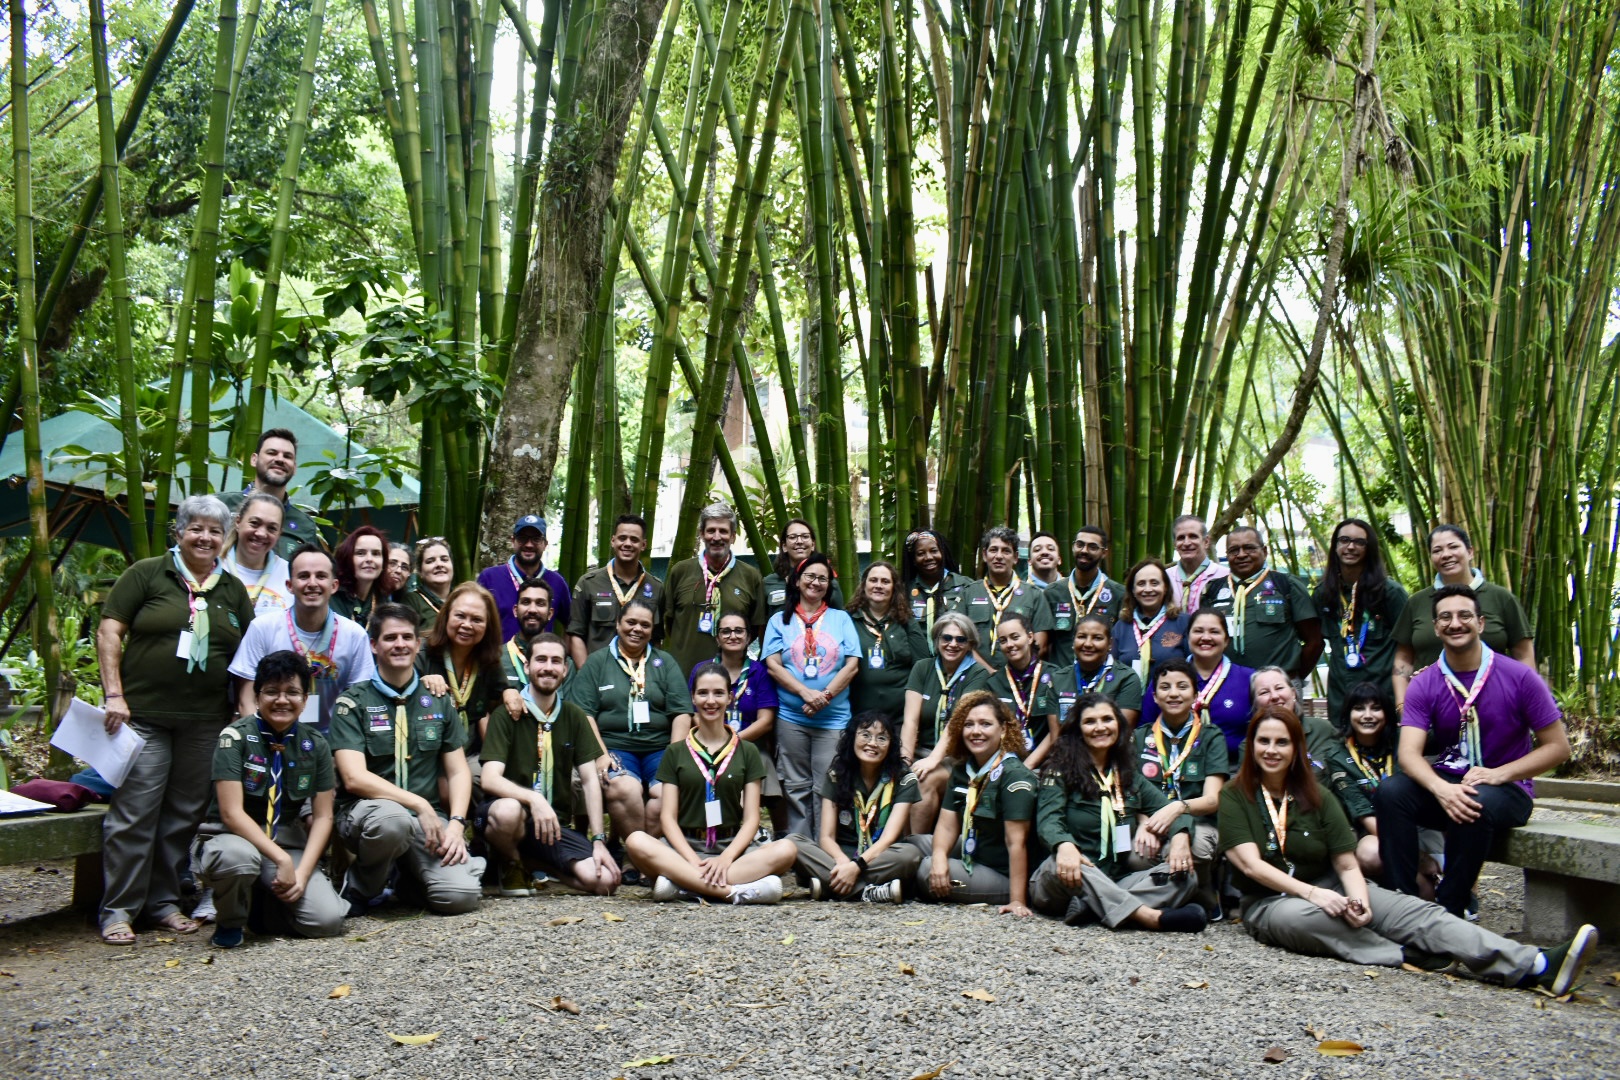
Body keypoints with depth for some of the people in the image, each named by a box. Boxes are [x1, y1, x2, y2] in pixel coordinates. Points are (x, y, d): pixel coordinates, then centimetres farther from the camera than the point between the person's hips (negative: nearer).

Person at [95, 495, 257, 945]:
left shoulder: (233, 589, 13)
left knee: (185, 814, 8)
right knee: (134, 812, -5)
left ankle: (163, 901, 20)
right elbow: (108, 632, -1)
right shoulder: (147, 573, 2)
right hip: (144, 715, -4)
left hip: (206, 721, 4)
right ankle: (118, 909, 4)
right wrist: (113, 695, -9)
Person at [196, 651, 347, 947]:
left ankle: (270, 905, 14)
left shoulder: (315, 744, 2)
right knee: (238, 856, -41)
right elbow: (231, 813, -17)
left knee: (328, 919, -20)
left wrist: (302, 872, -12)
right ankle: (230, 920, -7)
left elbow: (322, 817, 3)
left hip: (289, 842, 4)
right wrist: (282, 860, -24)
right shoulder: (236, 737, -9)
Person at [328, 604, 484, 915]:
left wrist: (456, 823, -6)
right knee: (392, 818, -40)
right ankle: (360, 888, -8)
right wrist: (419, 805, -19)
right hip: (367, 810, -3)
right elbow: (354, 778, -12)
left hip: (428, 819, 3)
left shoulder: (438, 701, 12)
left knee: (462, 895, -22)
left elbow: (458, 772, 11)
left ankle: (409, 873, 13)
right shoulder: (353, 702, -1)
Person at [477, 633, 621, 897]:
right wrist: (533, 798, -35)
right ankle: (511, 865, -4)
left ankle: (533, 863, 8)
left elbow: (590, 780, 5)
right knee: (508, 810, -40)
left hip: (556, 825, 3)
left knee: (605, 880, -20)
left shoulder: (574, 717, 8)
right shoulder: (506, 715, -5)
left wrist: (599, 841, -5)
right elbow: (489, 779, -17)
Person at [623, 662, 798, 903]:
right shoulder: (676, 752, 12)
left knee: (786, 849, -29)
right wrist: (693, 861, -15)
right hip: (685, 847, 0)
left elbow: (751, 818, 4)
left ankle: (682, 883, -33)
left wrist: (725, 858, -15)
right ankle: (736, 891, -37)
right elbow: (668, 816, 3)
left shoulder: (747, 752, 12)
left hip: (733, 847, 1)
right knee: (636, 841, -31)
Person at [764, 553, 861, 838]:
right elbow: (773, 665, -1)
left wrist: (825, 696, -11)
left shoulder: (841, 619, 11)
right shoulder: (780, 620, 11)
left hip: (834, 718, 0)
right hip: (790, 718, 0)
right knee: (796, 788, 3)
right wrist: (806, 693, -14)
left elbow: (852, 665, 3)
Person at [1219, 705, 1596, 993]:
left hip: (1329, 891, 3)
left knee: (1414, 910, -21)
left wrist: (1359, 899, -19)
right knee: (1309, 917, -41)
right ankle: (1410, 957, -33)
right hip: (1270, 904, -3)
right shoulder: (1235, 797, -1)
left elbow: (1347, 864, 3)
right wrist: (1311, 893, -24)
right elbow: (1251, 864, -12)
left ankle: (1537, 966, -36)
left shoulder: (1316, 797, 10)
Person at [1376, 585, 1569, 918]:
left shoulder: (1519, 677, -7)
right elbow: (1409, 752, -13)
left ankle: (1448, 912, -23)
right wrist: (1441, 789, -35)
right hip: (1445, 784, 3)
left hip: (1506, 790, -3)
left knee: (1477, 806, -37)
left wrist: (1499, 774, -19)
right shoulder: (1424, 685, -2)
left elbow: (1558, 747, -4)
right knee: (1390, 791, -26)